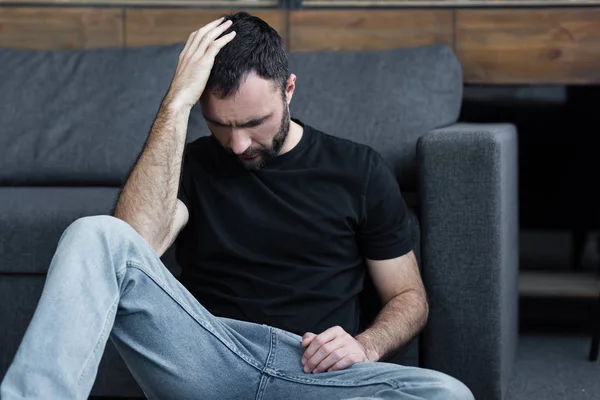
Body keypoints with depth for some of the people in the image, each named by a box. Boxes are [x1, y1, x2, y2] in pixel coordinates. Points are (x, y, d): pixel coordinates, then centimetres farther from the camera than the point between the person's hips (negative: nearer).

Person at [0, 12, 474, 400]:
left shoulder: (359, 171, 11)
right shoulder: (192, 165, 10)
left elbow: (409, 298, 16)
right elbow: (134, 243, -12)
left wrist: (364, 347, -7)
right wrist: (175, 106, -11)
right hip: (208, 361, -1)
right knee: (97, 236, -24)